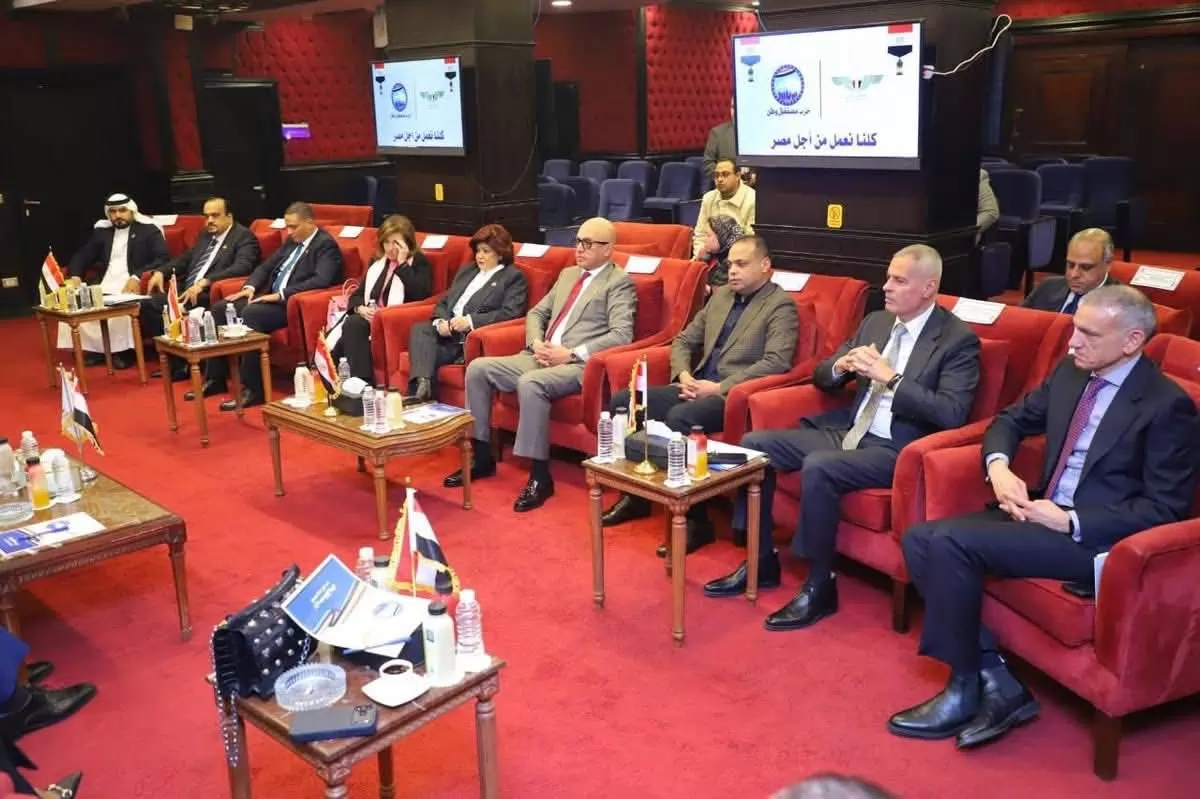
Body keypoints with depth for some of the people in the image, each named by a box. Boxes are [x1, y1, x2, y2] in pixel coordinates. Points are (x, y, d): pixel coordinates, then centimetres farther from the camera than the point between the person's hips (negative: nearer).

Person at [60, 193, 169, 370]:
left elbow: (163, 259, -10)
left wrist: (137, 277, -24)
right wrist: (75, 276, -3)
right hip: (104, 287, 6)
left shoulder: (148, 230, 3)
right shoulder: (102, 232, 19)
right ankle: (93, 347, -7)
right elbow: (82, 256, 20)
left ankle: (123, 350, -17)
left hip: (131, 286, -5)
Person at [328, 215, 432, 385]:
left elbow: (420, 295, -13)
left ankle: (361, 384, -36)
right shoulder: (378, 263, 23)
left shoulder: (419, 263, 5)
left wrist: (402, 264, -10)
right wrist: (360, 308, -4)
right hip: (367, 317, 6)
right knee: (330, 339, -24)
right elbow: (357, 294, 19)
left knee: (354, 325, -34)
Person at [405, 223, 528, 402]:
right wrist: (440, 321, 0)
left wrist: (470, 321, -18)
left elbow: (510, 313, -9)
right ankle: (422, 384, -39)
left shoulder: (514, 277, 6)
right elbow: (444, 301, 24)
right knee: (419, 329, -23)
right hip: (448, 332, 6)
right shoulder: (466, 270, 27)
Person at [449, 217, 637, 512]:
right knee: (478, 368, -6)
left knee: (530, 383, -36)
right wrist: (536, 343, 1)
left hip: (579, 365, -8)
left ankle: (540, 476, -25)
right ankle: (481, 456, 4)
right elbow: (536, 313, 23)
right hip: (542, 357, 8)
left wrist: (571, 353, -19)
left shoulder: (619, 282, -2)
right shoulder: (567, 274, 22)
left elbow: (621, 335, -15)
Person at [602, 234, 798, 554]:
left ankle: (696, 519, -21)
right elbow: (684, 340, 22)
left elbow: (776, 362, -17)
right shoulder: (721, 295, 19)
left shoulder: (780, 306, -3)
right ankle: (635, 494, 5)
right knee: (622, 401, -8)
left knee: (679, 418, -35)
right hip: (697, 387, 8)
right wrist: (684, 375, 0)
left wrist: (718, 388, -21)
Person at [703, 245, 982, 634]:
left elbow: (951, 413, -19)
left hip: (894, 449, -8)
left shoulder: (958, 340, -7)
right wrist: (842, 365, -7)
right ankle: (761, 561, 2)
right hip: (845, 431, 8)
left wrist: (890, 377, -22)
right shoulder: (875, 322, 14)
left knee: (818, 468, -34)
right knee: (755, 444, -7)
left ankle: (820, 586, -16)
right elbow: (822, 378, 17)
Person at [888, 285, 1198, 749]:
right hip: (1041, 513, 8)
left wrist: (1072, 521, -20)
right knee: (920, 539, -10)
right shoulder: (1070, 373, 9)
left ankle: (965, 688, -8)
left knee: (951, 541, -25)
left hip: (1095, 538, -8)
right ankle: (996, 681, -10)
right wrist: (998, 466, -3)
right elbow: (1011, 420, 20)